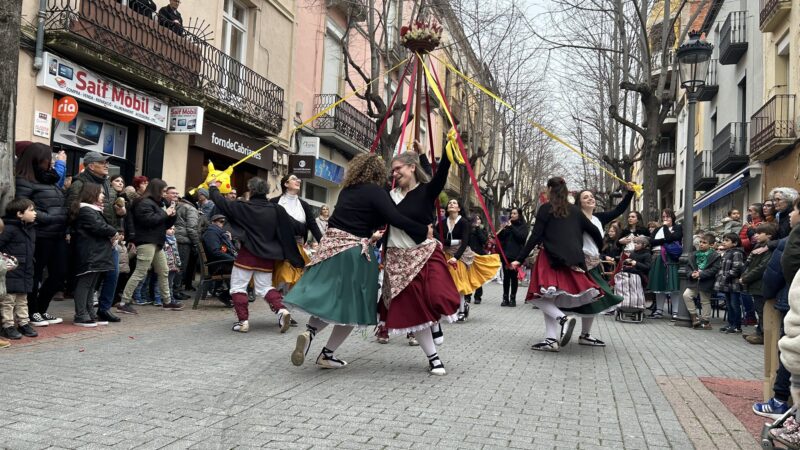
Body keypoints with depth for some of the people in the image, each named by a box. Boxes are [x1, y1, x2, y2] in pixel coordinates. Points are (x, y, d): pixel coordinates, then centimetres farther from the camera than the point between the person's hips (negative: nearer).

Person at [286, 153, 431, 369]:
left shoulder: (347, 190, 15)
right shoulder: (375, 191, -6)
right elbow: (395, 219, -18)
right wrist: (424, 231, -11)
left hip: (330, 245, 6)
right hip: (353, 252, -6)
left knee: (331, 297, 14)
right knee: (350, 304, 7)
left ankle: (309, 332, -11)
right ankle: (327, 355, 12)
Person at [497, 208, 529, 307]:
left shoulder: (523, 226, 5)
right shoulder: (507, 224, 14)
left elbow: (522, 237, -12)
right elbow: (500, 237, 11)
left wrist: (511, 227, -13)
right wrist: (503, 229, -8)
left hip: (516, 255, -3)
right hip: (506, 254, 3)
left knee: (514, 276, -2)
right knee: (506, 276, 2)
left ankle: (513, 298, 4)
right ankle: (505, 298, 7)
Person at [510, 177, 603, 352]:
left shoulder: (546, 208, 1)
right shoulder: (575, 211, 15)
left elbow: (535, 237, -5)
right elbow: (594, 231, 16)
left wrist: (519, 259, -5)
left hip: (552, 259, -6)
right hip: (573, 260, 6)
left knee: (540, 295, -3)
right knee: (552, 298, 9)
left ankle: (563, 318, -24)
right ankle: (551, 339, 2)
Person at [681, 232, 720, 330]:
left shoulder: (715, 256, -7)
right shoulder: (694, 255, 8)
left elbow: (714, 270, -15)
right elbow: (689, 266, 14)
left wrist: (700, 274, -20)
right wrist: (692, 274, -8)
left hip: (706, 283, -5)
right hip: (694, 282, 5)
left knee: (705, 302, 4)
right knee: (686, 295, -10)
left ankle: (706, 322, 18)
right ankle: (695, 316, 3)